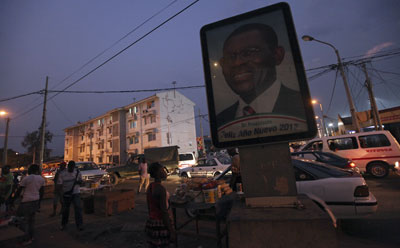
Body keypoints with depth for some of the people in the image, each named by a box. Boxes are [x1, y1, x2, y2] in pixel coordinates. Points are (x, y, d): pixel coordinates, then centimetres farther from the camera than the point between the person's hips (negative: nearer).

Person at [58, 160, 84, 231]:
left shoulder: (77, 172, -2)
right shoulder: (62, 173, -6)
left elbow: (80, 181, 6)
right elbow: (59, 184, -5)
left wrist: (78, 181, -17)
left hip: (76, 193, 0)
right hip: (66, 194, 0)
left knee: (78, 208, -9)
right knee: (65, 210, 13)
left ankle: (79, 225, -4)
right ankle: (63, 224, 35)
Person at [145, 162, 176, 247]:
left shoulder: (150, 186, 2)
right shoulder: (161, 189, -24)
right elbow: (164, 211, -23)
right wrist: (171, 231, -17)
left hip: (151, 222, 8)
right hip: (161, 223, -8)